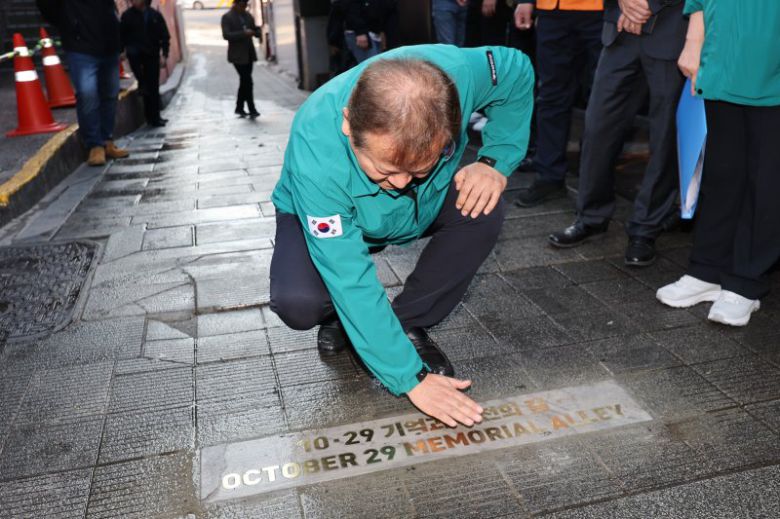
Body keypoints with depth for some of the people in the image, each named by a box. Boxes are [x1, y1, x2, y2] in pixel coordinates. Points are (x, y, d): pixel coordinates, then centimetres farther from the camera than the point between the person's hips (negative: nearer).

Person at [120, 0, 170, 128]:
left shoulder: (155, 15, 3)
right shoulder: (127, 15, 1)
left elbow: (165, 36, 3)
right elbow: (122, 35, 2)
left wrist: (164, 55, -6)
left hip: (152, 55, 1)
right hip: (136, 51, -1)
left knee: (153, 88, -1)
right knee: (132, 52, -37)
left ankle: (154, 117, 8)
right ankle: (142, 83, -14)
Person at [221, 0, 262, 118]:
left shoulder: (248, 16, 11)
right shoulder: (227, 17, -6)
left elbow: (255, 31, 14)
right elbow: (226, 35, -16)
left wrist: (257, 31, -11)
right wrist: (244, 33, -24)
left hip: (249, 54, 6)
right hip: (237, 55, -6)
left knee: (244, 81, 12)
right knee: (247, 82, -12)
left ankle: (239, 108, 22)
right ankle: (252, 109, -8)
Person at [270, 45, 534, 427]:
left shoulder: (455, 73, -34)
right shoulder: (315, 154, -41)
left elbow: (517, 71, -10)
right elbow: (351, 280, -36)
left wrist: (495, 161, -24)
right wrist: (411, 378, -33)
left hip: (425, 204, 3)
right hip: (328, 219, -3)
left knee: (483, 210, -26)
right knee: (298, 303, -30)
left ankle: (409, 324, -5)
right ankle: (341, 317, 8)